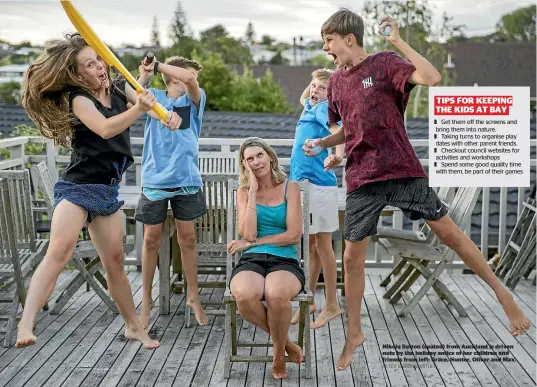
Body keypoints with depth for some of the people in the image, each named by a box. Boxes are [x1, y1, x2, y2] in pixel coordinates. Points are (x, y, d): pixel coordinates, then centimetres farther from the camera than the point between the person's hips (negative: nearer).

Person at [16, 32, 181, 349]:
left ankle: (134, 327, 23)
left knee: (115, 261, 11)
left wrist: (170, 114, -28)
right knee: (59, 251, -26)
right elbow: (105, 129, -28)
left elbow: (153, 102, -4)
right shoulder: (78, 98, -11)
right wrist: (138, 110, -45)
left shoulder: (119, 89, 6)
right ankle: (26, 326, -31)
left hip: (107, 190, 6)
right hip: (77, 187, -6)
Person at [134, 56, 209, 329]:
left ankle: (193, 297, 20)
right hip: (154, 180, 0)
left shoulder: (194, 100, 3)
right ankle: (146, 299, 20)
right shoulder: (154, 97, 5)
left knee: (187, 239, 6)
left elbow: (190, 80, -18)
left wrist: (157, 65, -15)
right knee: (151, 240, 6)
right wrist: (144, 75, -20)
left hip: (186, 180, 0)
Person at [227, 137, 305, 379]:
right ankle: (285, 341, -6)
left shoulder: (290, 187, 5)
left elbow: (294, 235, -4)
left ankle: (279, 351, -7)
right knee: (244, 297, -36)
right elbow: (248, 234, -5)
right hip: (251, 261, 1)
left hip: (284, 261, -1)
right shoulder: (244, 192, 10)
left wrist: (253, 242, -4)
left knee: (276, 295, -38)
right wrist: (253, 191, -5)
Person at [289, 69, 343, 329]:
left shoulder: (325, 107, -8)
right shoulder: (309, 108, 17)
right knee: (309, 245, 13)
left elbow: (338, 129, -28)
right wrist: (314, 81, 22)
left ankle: (332, 306, 9)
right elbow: (303, 98, 42)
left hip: (319, 184, -8)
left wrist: (338, 153, -47)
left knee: (322, 244, -2)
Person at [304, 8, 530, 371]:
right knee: (352, 257, 5)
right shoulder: (336, 82, 10)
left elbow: (433, 78, -24)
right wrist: (320, 144, 5)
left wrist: (398, 41, -22)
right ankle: (354, 334, 20)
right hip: (362, 179, 5)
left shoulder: (385, 62, -7)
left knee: (448, 231, 2)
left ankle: (500, 291, 22)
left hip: (403, 170, -4)